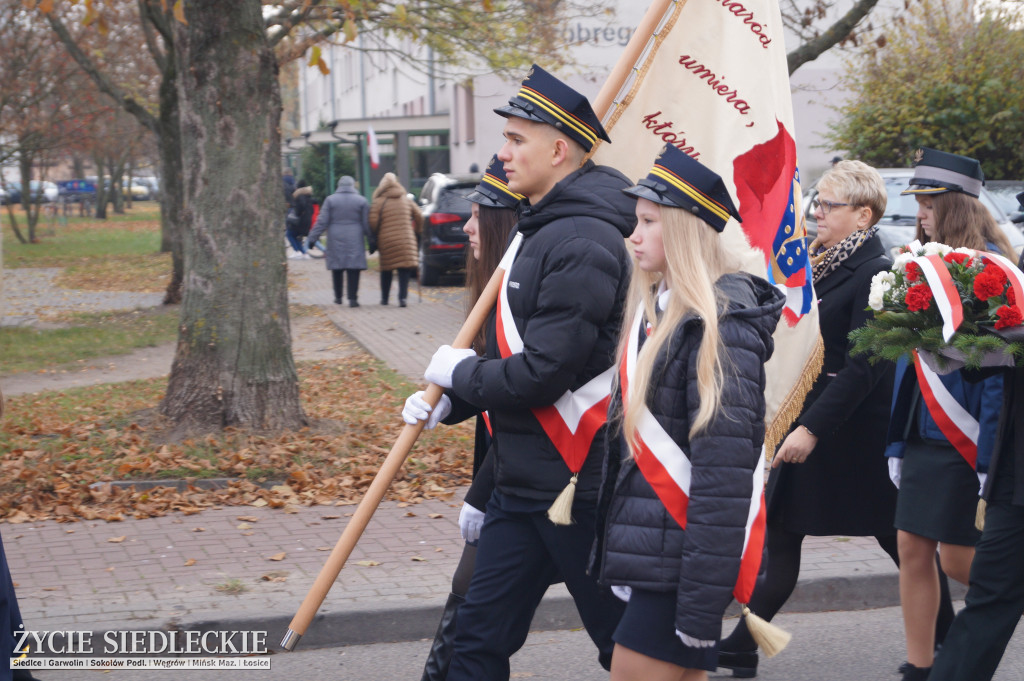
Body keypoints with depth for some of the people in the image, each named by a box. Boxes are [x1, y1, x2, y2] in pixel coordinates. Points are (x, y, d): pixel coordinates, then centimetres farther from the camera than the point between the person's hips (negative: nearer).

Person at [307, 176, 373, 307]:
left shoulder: (330, 200, 2)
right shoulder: (361, 201, 3)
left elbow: (322, 222, -2)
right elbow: (367, 224, 3)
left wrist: (311, 239, 1)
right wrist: (372, 242, 9)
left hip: (336, 241, 1)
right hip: (355, 241, -1)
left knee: (337, 269, 11)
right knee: (353, 270, -3)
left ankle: (338, 297, 17)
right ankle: (352, 298, -9)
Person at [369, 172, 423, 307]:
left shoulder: (378, 201, -3)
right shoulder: (406, 200, 9)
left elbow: (373, 222, -9)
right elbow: (419, 216, 10)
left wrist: (375, 239, 5)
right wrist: (417, 231, 24)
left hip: (386, 240, -1)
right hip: (406, 240, 1)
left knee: (386, 270, 12)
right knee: (404, 269, 0)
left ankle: (384, 298, 20)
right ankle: (402, 297, -13)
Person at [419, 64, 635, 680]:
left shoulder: (583, 243, -19)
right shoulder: (539, 228, 14)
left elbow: (542, 374, -23)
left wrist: (458, 372, -7)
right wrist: (444, 399, 11)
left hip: (575, 484, -10)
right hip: (522, 483, 10)